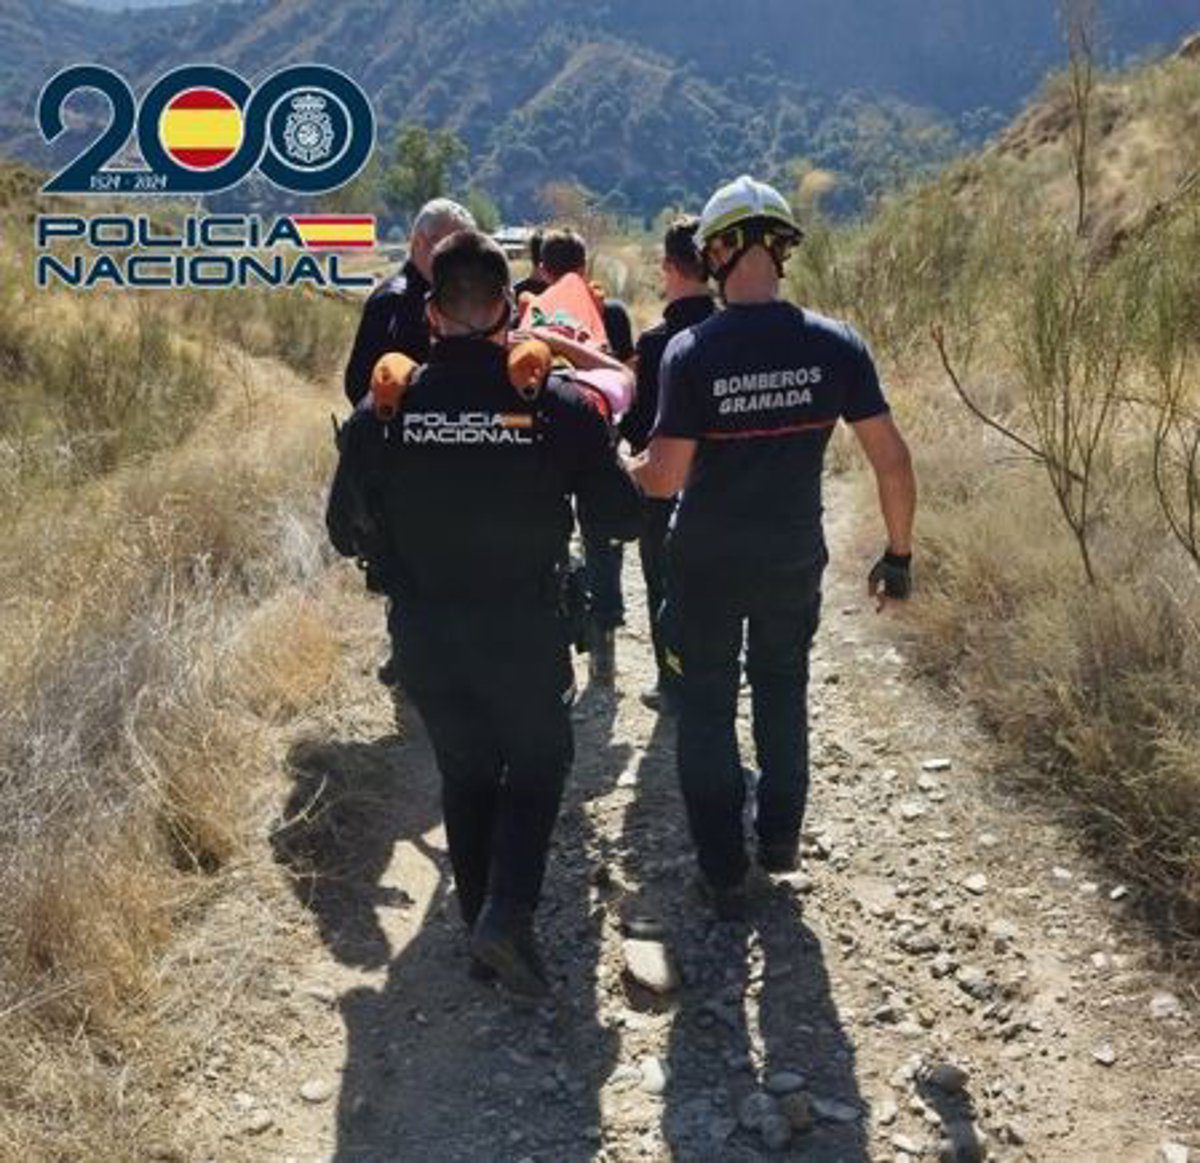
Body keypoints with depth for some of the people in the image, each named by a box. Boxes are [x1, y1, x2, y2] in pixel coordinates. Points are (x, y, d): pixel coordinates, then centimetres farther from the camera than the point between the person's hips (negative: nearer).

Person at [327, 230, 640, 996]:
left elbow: (348, 535, 0)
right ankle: (508, 910, 1)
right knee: (537, 766, 20)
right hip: (526, 637, -2)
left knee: (465, 773, 22)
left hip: (426, 639, 2)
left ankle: (482, 917, 29)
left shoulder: (384, 410, -9)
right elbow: (623, 520, -5)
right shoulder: (561, 404, -15)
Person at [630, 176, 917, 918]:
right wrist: (899, 554, 2)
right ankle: (781, 836, 34)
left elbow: (666, 477, -15)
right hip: (796, 557, 2)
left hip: (707, 562, -2)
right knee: (782, 687, 25)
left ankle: (725, 872, 18)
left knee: (708, 704, 14)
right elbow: (893, 461, -10)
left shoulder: (691, 351, -16)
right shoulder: (835, 345, -11)